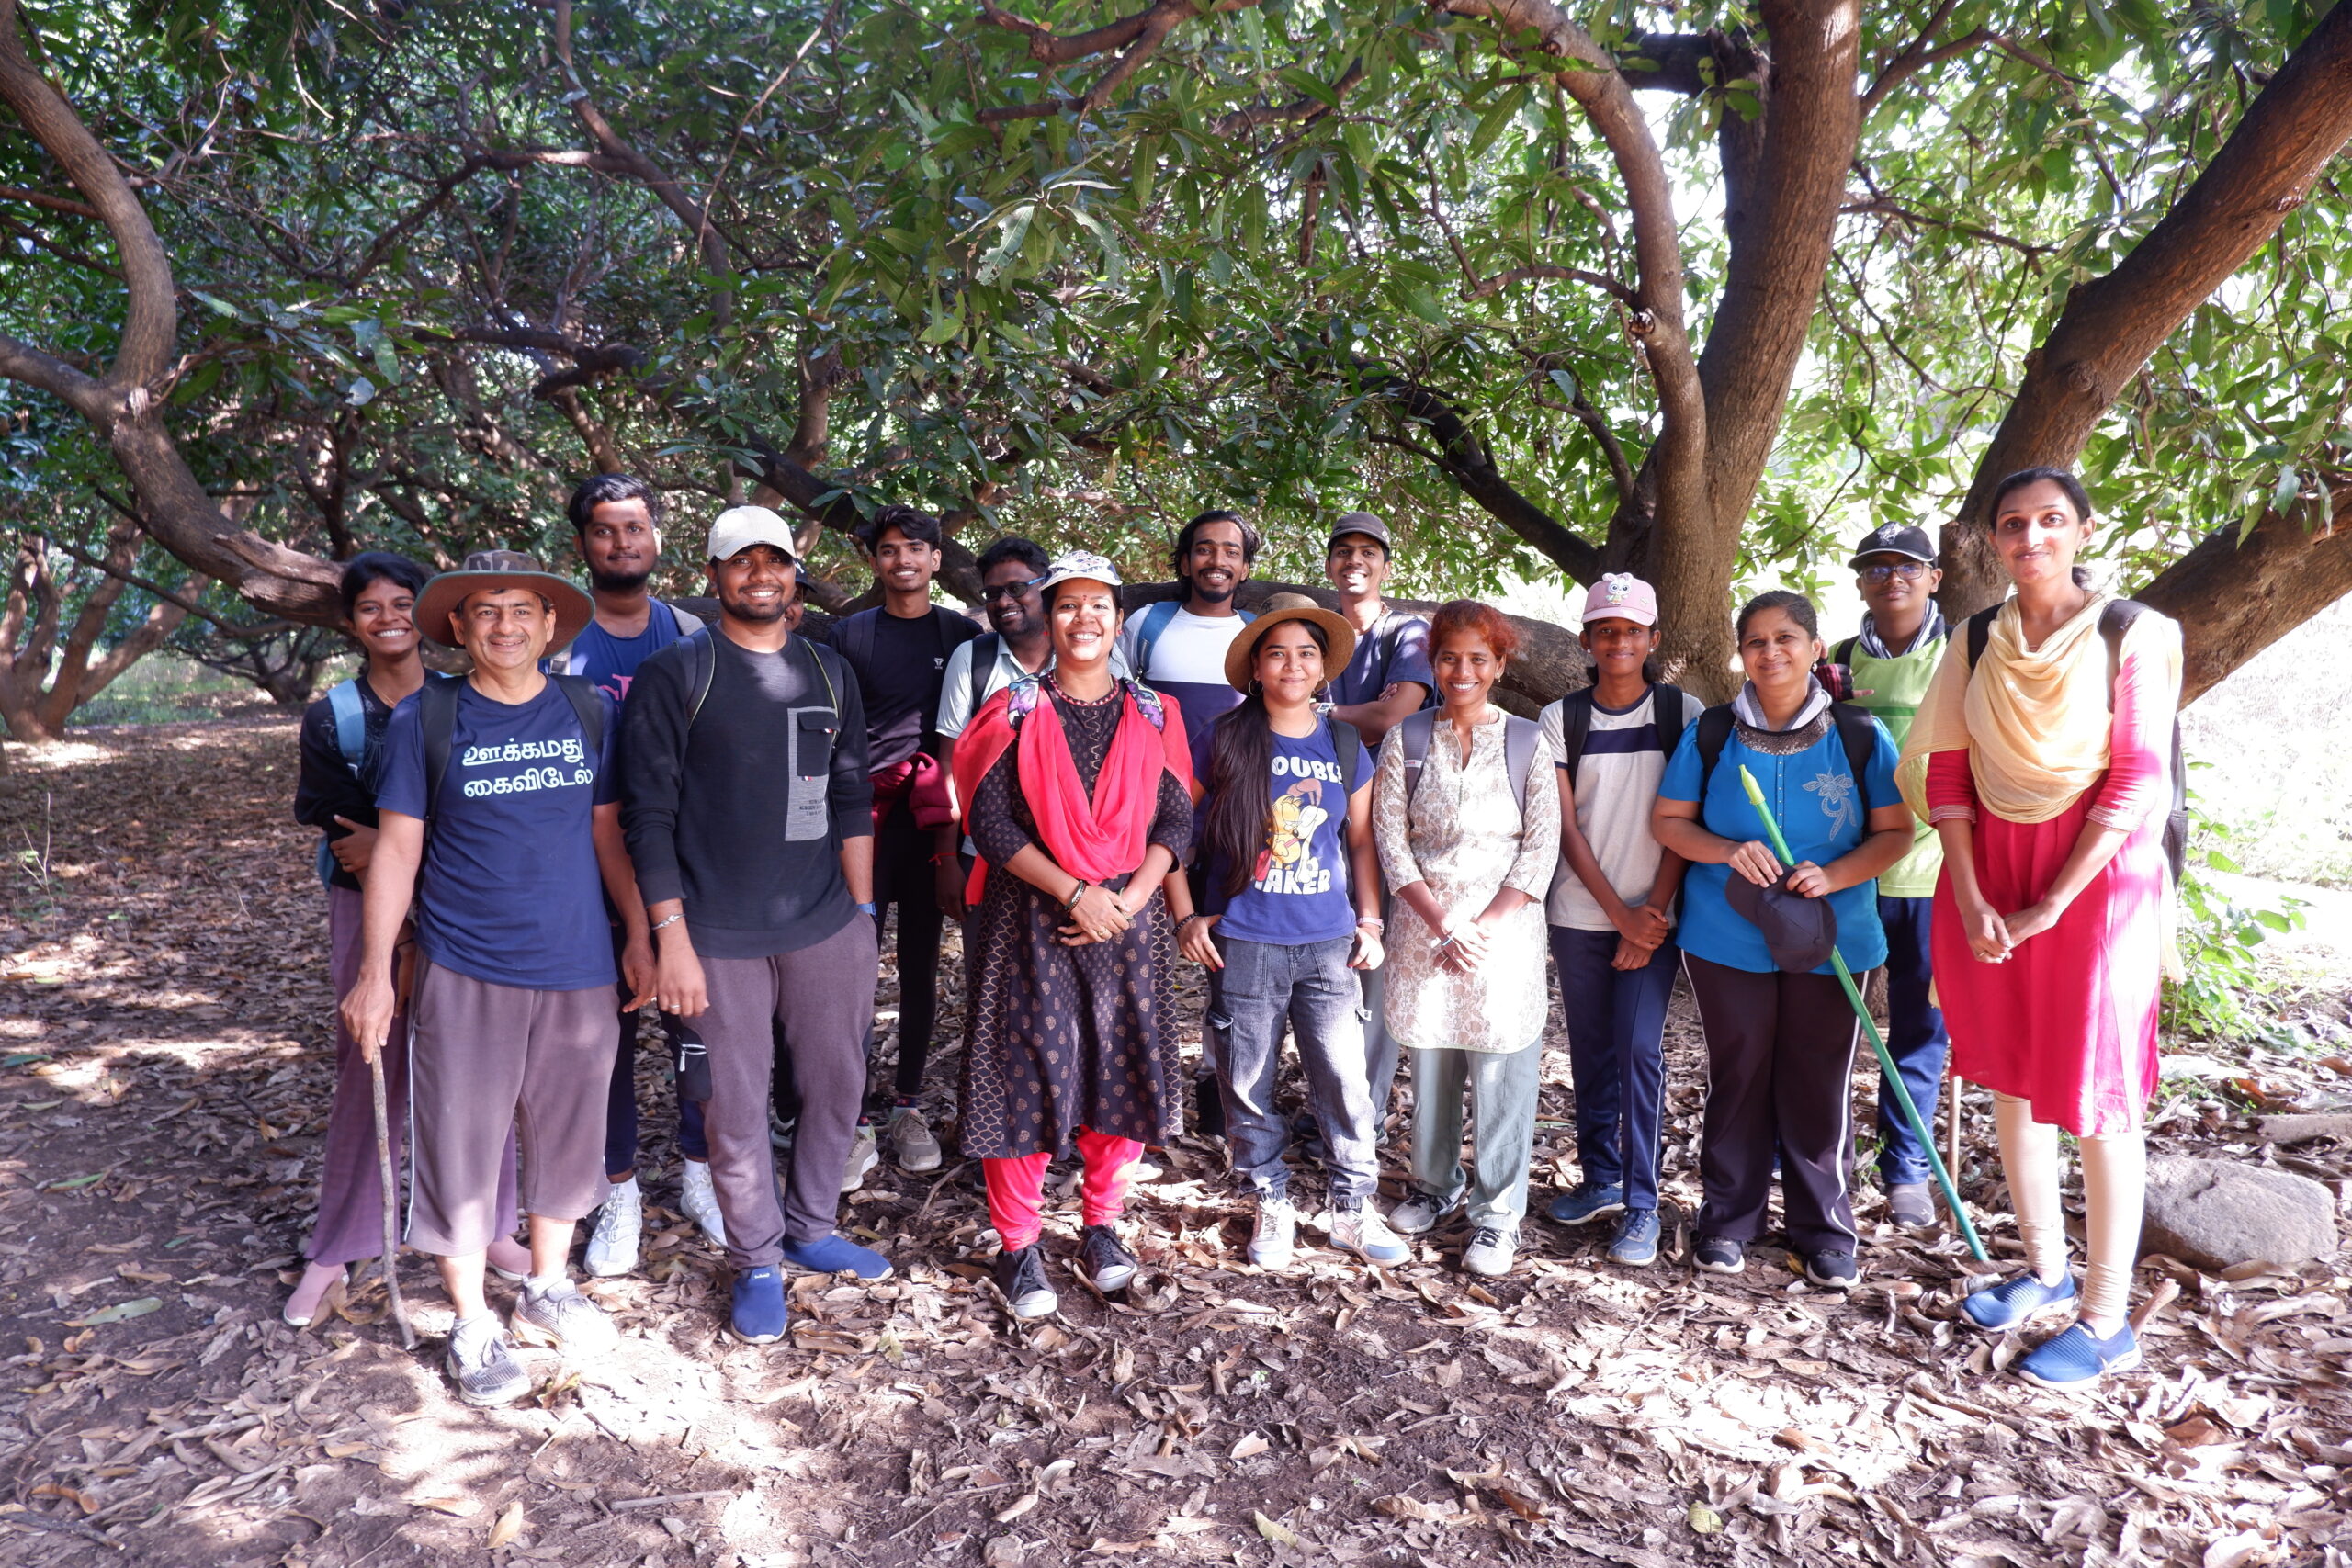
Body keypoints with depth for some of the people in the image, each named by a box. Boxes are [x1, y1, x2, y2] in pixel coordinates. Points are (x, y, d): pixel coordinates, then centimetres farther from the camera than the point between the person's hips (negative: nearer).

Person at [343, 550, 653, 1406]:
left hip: (577, 969, 3)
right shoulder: (424, 717, -3)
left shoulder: (589, 711, 3)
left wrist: (638, 939, 6)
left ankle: (547, 1287, 35)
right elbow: (397, 848, -1)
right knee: (462, 1144, 6)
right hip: (463, 974, -2)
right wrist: (374, 972, -3)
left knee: (566, 1136, 14)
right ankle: (471, 1325, 24)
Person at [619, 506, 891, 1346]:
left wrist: (862, 914, 8)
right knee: (737, 1105, 6)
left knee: (837, 1086, 13)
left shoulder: (830, 673, 10)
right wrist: (669, 935, -11)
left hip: (825, 928, 4)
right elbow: (649, 812, -6)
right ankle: (757, 1261, 25)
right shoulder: (676, 672, -3)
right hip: (720, 934, -4)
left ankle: (811, 1229, 34)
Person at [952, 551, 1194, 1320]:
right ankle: (1019, 1246, 14)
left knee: (1125, 1070, 5)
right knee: (1027, 1072, -2)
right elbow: (991, 824, -7)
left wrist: (1131, 898, -11)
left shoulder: (1153, 715, 8)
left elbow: (1175, 822, 5)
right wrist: (1074, 893, -15)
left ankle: (1102, 1230, 25)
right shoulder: (1015, 711, 1)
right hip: (1031, 919, -2)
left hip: (1128, 915, 3)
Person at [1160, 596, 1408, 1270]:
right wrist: (1186, 916, -2)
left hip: (1328, 942, 2)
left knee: (1343, 1080, 2)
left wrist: (1370, 921, 9)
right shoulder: (1226, 741, -2)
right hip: (1243, 942, -2)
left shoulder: (1344, 745, 8)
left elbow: (1361, 840, 15)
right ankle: (1271, 1206, 25)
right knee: (1248, 1083, 7)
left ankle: (1353, 1209, 19)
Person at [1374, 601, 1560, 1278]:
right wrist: (1443, 925, -10)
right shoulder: (1406, 740, 3)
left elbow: (1541, 848, -3)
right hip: (1424, 924, 2)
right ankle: (1435, 1183, 31)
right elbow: (1390, 840, -1)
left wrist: (1481, 928, -11)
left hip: (1504, 927, -1)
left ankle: (1497, 1210, 14)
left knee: (1500, 1070, 0)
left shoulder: (1527, 742, 0)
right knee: (1429, 1062, 10)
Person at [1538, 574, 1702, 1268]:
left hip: (1654, 914, -2)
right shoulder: (1561, 718, 2)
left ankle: (1641, 1204, 1)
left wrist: (1653, 911, -9)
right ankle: (1600, 1178, 25)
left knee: (1639, 1051, -7)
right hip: (1580, 915, 2)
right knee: (1591, 1050, 10)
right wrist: (1619, 912, -9)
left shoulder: (1683, 713, 0)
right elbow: (1566, 827, -2)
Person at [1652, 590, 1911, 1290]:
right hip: (1727, 938, 0)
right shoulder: (1711, 733, 0)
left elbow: (1894, 832, 0)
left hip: (1830, 940, 0)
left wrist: (1835, 876, -18)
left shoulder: (1860, 735, -2)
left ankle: (1825, 1227, 24)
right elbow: (1668, 820, 2)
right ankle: (1729, 1218, 24)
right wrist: (1729, 852, -17)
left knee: (1820, 1083, 8)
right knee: (1737, 1077, 10)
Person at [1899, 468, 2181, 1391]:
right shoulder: (1978, 642, 6)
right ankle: (2045, 1270, 29)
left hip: (2095, 875, -5)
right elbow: (1946, 773, 4)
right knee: (2011, 1079, 12)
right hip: (1987, 872, 5)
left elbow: (2140, 781, -11)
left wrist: (2049, 906, -14)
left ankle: (2106, 1320, 12)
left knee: (2095, 1096, 0)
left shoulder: (2129, 633, -6)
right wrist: (1971, 899, -6)